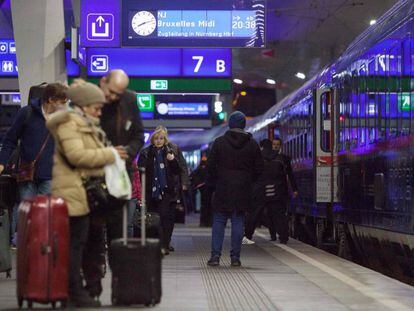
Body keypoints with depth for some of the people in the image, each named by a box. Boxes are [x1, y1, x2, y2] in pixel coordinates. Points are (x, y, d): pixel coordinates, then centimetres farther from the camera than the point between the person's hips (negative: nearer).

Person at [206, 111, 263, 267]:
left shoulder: (219, 142, -2)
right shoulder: (252, 144, 2)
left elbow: (210, 166, -2)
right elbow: (259, 168, 5)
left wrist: (212, 184, 9)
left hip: (222, 189, -1)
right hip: (243, 190, 1)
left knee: (219, 221, 5)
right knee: (238, 222, 4)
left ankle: (215, 255, -1)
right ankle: (235, 257, 3)